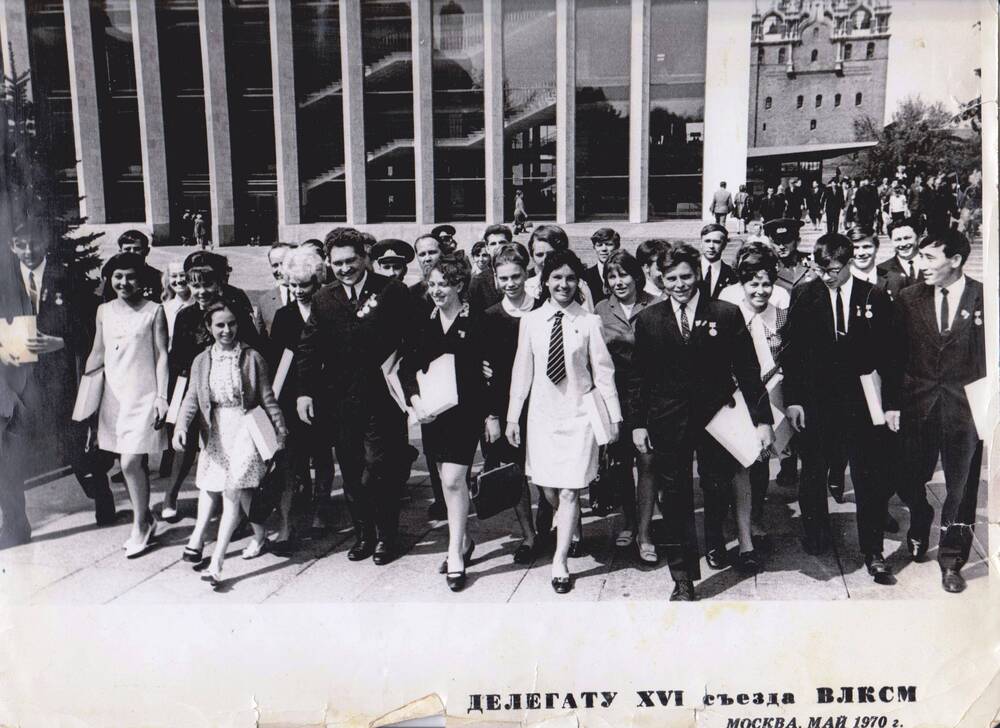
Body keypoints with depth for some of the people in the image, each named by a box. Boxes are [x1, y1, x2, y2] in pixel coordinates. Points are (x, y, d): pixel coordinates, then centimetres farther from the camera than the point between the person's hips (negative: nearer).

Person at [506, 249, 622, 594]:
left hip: (579, 414, -2)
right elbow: (522, 370, 6)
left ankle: (560, 561, 10)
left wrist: (614, 416, -2)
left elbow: (603, 372, -1)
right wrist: (512, 416, 6)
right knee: (548, 489, 9)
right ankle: (568, 527, 40)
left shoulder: (589, 322, -5)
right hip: (542, 413, 2)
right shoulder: (530, 321, 1)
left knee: (570, 491, -1)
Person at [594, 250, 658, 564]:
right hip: (615, 394, 3)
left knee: (646, 461, -3)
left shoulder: (655, 306, -2)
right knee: (621, 461, 11)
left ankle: (644, 533, 7)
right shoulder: (601, 309, 6)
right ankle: (629, 523, 28)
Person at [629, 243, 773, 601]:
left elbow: (748, 370, -2)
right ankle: (683, 578, 14)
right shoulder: (648, 320, 2)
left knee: (720, 487, 14)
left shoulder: (727, 315, -2)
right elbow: (638, 377, 6)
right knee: (675, 500, 5)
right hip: (668, 423, 1)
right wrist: (637, 423, 2)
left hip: (716, 417, -1)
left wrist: (762, 419, -5)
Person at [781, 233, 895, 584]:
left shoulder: (876, 298, 1)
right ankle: (815, 540, 31)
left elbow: (887, 353, 3)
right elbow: (790, 351, 2)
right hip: (815, 403, 1)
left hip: (861, 403, 0)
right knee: (813, 475, 12)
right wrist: (792, 399, -3)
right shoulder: (804, 296, 1)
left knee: (870, 479, 2)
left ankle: (873, 553, 14)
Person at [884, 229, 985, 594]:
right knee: (909, 483, 8)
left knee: (961, 489, 7)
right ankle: (920, 524, 42)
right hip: (917, 407, 2)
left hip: (965, 409, -2)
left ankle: (951, 560, 26)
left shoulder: (984, 298, -5)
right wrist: (891, 404, 1)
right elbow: (896, 357, 4)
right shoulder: (909, 299, 2)